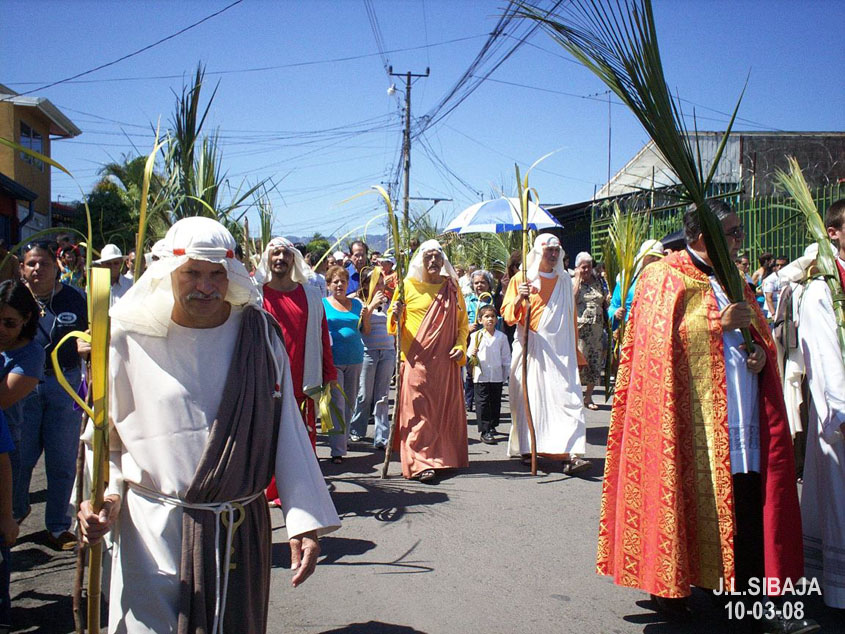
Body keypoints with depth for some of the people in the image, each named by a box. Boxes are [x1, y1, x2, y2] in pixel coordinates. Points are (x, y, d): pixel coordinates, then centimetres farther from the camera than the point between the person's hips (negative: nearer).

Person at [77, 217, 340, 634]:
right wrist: (104, 495, -16)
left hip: (240, 532, 2)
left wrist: (305, 521, -8)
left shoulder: (258, 335, -3)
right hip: (153, 532, -2)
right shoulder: (131, 338, -6)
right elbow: (103, 434, 2)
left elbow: (287, 430, -3)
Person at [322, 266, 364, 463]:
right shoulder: (322, 304, 3)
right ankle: (337, 450, -4)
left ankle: (343, 440, 25)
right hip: (333, 359, -4)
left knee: (350, 404, 10)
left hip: (355, 358, 4)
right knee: (337, 404, -7)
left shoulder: (356, 304, 12)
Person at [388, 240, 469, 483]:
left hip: (446, 362, 3)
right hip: (417, 360, -3)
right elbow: (392, 326, 4)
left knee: (446, 409, 6)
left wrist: (460, 347, -1)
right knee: (419, 411, -7)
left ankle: (443, 457, 18)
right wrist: (395, 315, -18)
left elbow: (463, 323, 15)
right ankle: (420, 463, -8)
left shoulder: (452, 287, 11)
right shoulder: (408, 286, 2)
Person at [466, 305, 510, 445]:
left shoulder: (501, 337, 4)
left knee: (495, 402, 11)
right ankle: (485, 431, -1)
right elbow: (469, 354, 3)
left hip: (497, 376, 2)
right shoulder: (476, 336, -1)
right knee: (482, 403, -2)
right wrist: (472, 354, -20)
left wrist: (506, 374, 9)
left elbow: (506, 357, 10)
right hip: (481, 375, -2)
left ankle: (492, 426, 28)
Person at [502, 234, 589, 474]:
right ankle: (527, 448, 13)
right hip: (531, 349, -2)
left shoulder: (564, 280, 15)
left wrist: (574, 351, 17)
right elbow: (507, 315, 1)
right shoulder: (521, 279, 5)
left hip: (560, 350, 2)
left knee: (567, 398, -10)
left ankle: (570, 455, -18)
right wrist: (519, 299, -19)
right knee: (529, 398, -2)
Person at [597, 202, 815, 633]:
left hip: (741, 418, 6)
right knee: (682, 499, -1)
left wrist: (760, 352, 1)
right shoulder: (664, 277, -1)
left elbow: (757, 335, 24)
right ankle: (666, 586, 16)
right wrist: (718, 323, -16)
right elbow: (660, 336, -12)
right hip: (690, 414, -6)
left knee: (749, 505, 2)